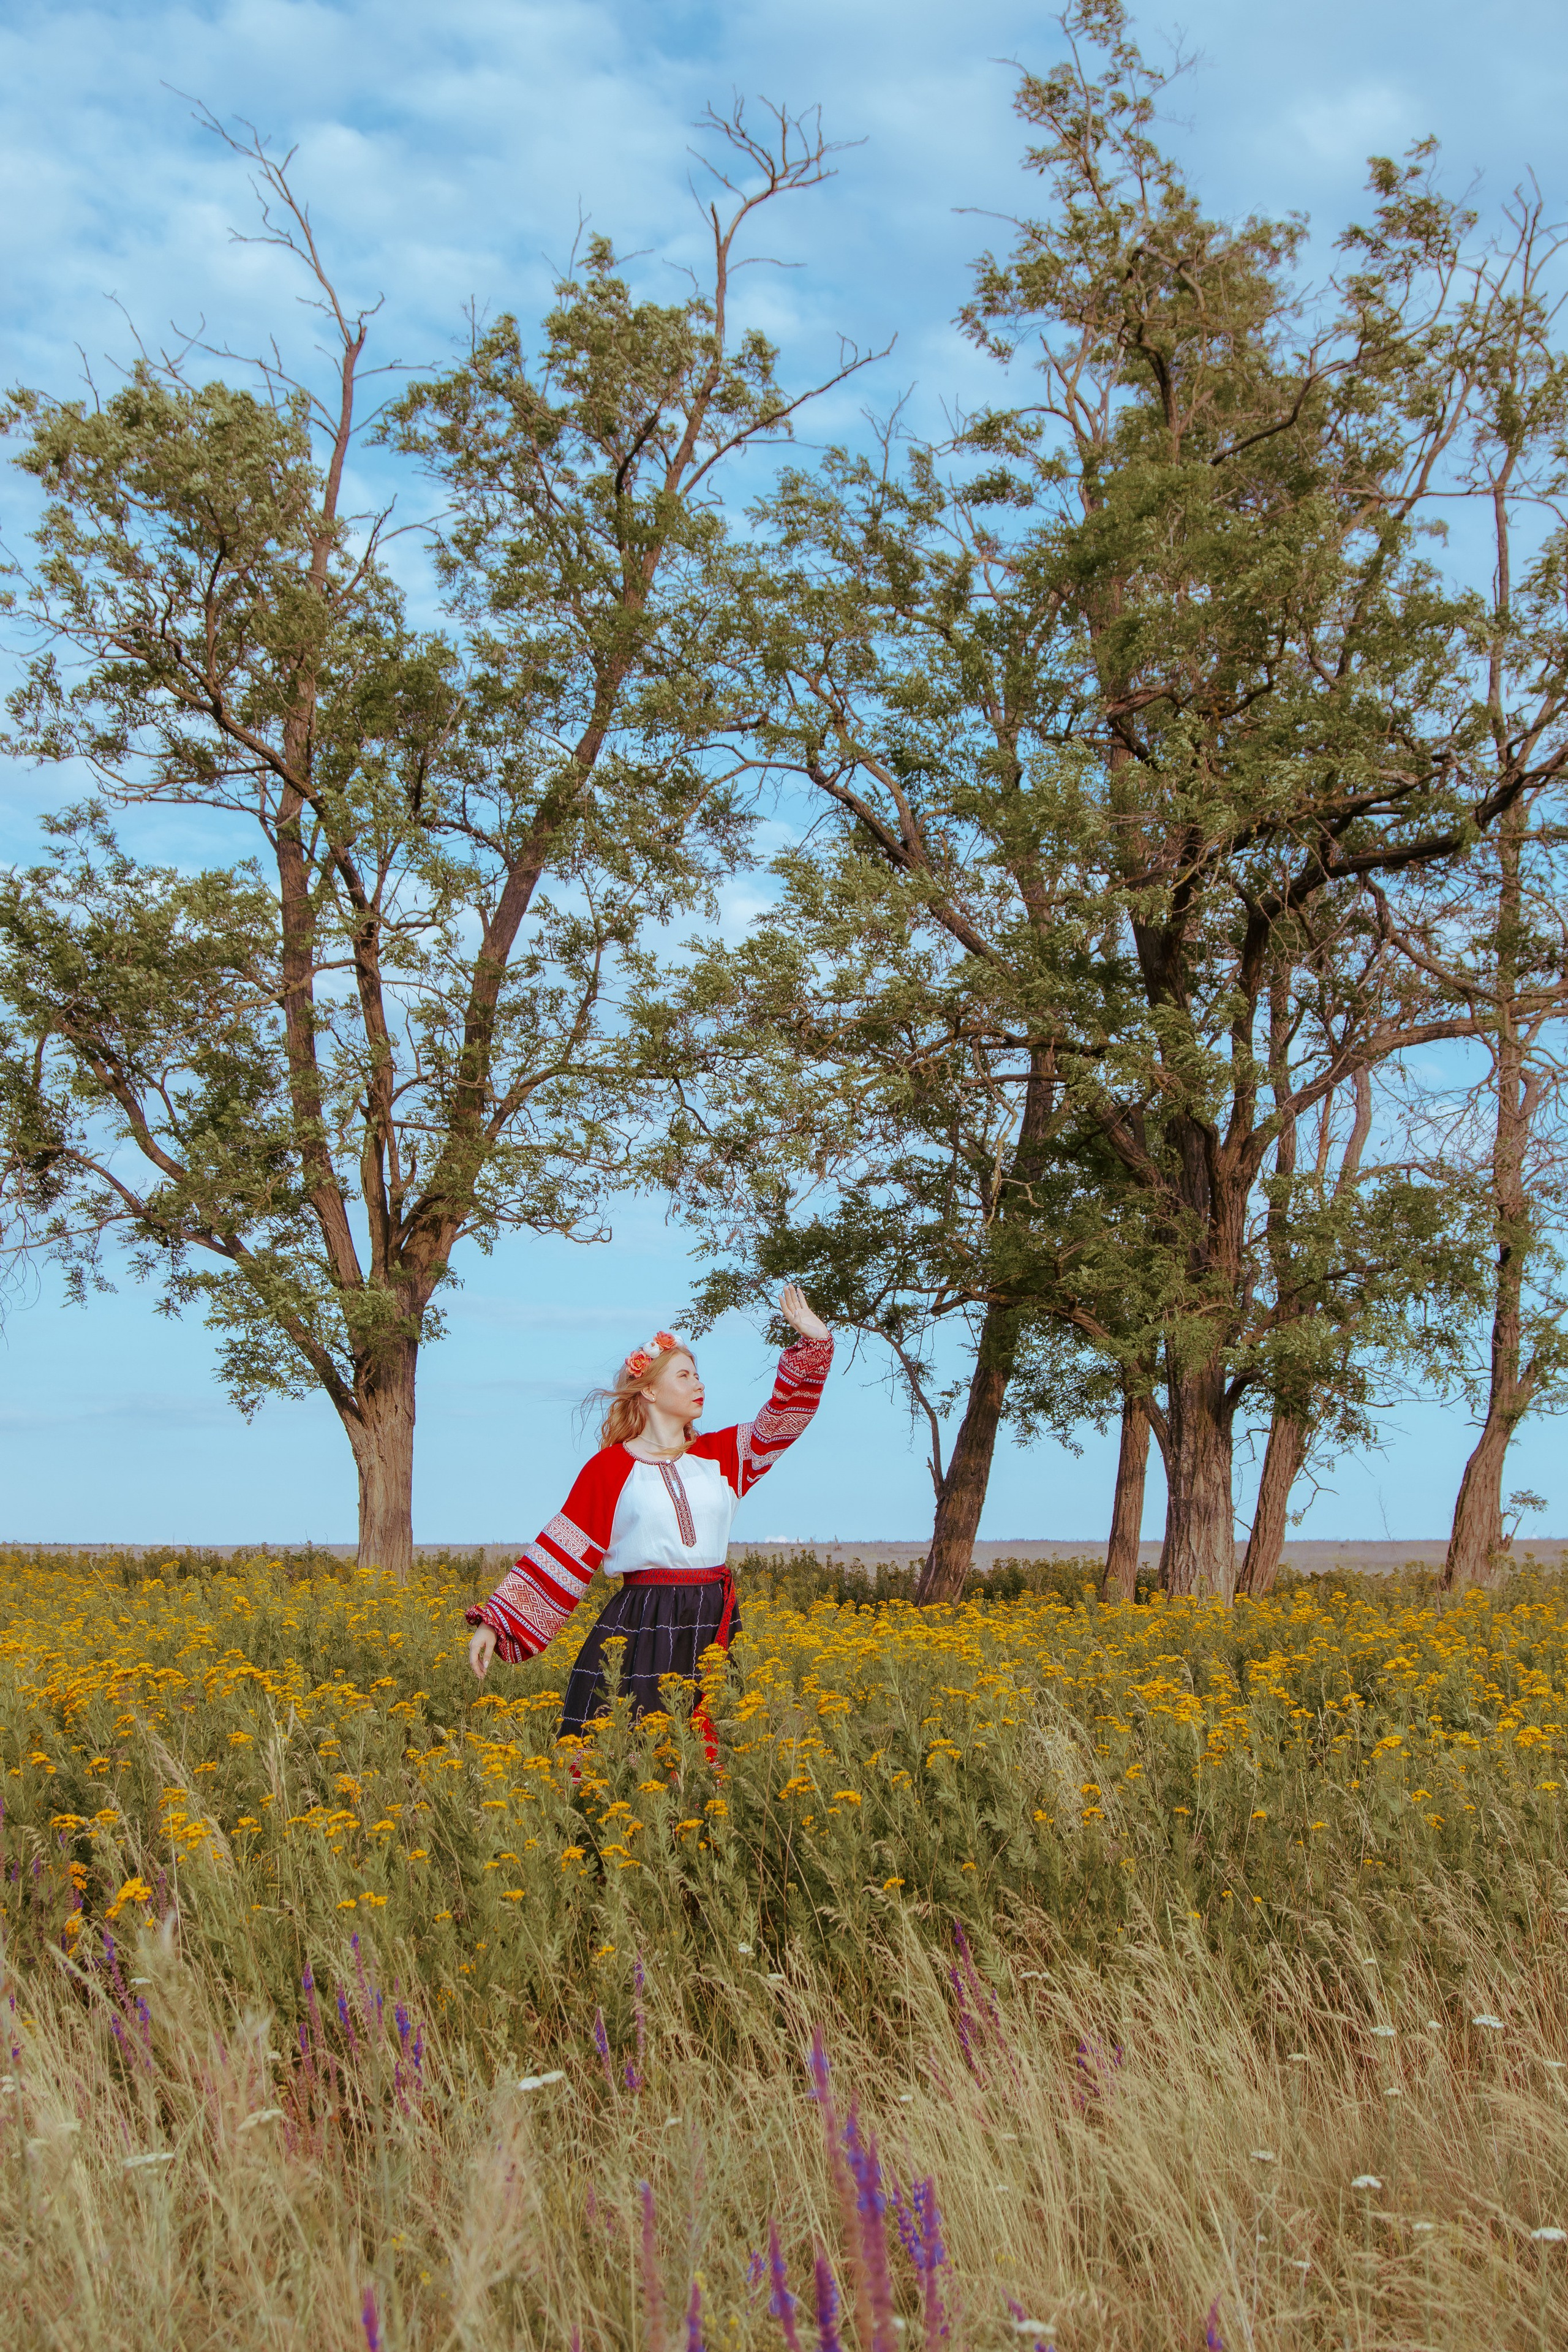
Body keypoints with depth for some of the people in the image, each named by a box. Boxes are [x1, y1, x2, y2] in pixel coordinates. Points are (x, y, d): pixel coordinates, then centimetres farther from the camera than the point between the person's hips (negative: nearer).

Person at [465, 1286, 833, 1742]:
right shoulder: (609, 1468, 3)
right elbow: (559, 1554, 3)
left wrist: (812, 1340, -5)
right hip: (638, 1630, -3)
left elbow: (785, 1417, 7)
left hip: (713, 1628, 3)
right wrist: (495, 1622, -2)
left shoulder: (722, 1454, 12)